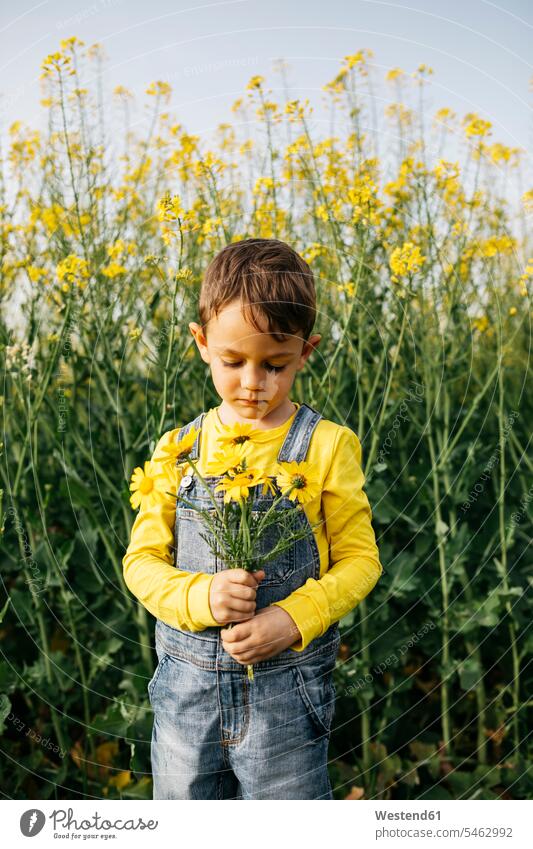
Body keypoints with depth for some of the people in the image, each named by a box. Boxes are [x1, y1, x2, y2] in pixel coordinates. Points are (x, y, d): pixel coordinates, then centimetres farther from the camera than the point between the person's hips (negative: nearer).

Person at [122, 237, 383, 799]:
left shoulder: (327, 446, -7)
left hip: (287, 690, -2)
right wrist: (201, 596, -19)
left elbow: (359, 560, -3)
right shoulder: (177, 449, 0)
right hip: (186, 687, 3)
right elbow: (142, 560, 2)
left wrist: (294, 618, -20)